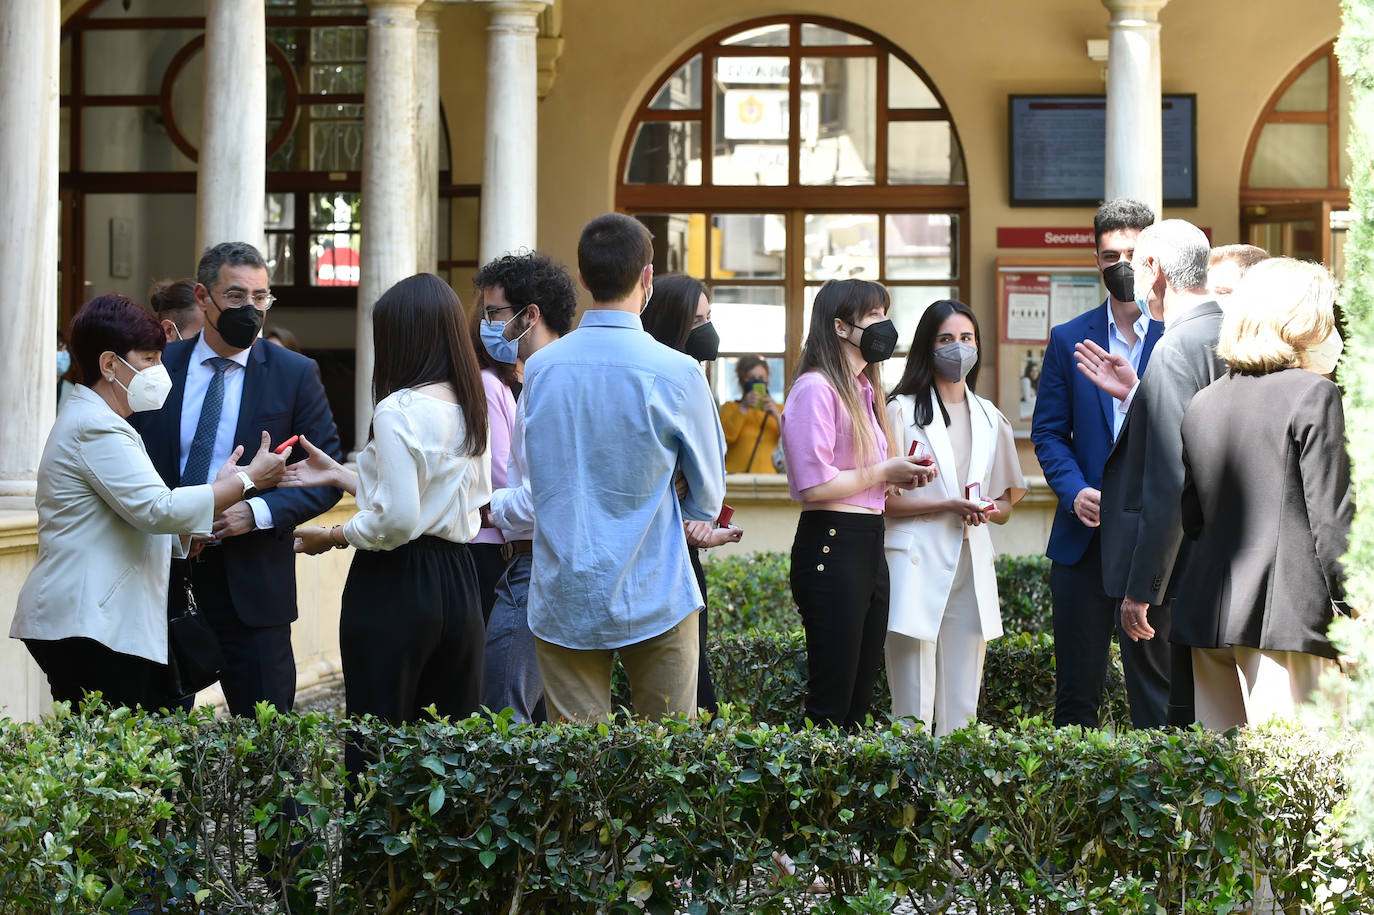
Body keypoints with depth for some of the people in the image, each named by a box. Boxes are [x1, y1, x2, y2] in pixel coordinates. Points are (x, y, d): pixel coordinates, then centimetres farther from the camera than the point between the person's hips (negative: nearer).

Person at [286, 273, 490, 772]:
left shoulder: (398, 410, -14)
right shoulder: (470, 409, 9)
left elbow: (397, 521, -20)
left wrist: (331, 537, -4)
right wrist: (340, 476, 19)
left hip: (395, 585, -7)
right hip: (458, 579, 7)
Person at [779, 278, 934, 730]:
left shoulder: (863, 389, 18)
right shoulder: (816, 388, -11)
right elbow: (813, 484, -20)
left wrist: (902, 476, 10)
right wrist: (883, 472, -10)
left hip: (870, 547, 10)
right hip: (831, 547, -10)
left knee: (859, 699, 12)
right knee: (831, 702, -8)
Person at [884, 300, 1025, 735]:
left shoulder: (990, 419, 18)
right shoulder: (903, 410, 2)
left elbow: (1006, 504, 23)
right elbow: (884, 498, -5)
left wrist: (990, 509, 0)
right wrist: (947, 506, -15)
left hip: (971, 565, 5)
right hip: (918, 564, -5)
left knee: (961, 710, 4)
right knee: (914, 709, -8)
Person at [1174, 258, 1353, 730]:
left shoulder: (1202, 403, 13)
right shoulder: (1313, 393, -6)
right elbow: (1331, 515, -8)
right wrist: (1348, 609, -2)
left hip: (1206, 614, 7)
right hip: (1286, 616, -7)